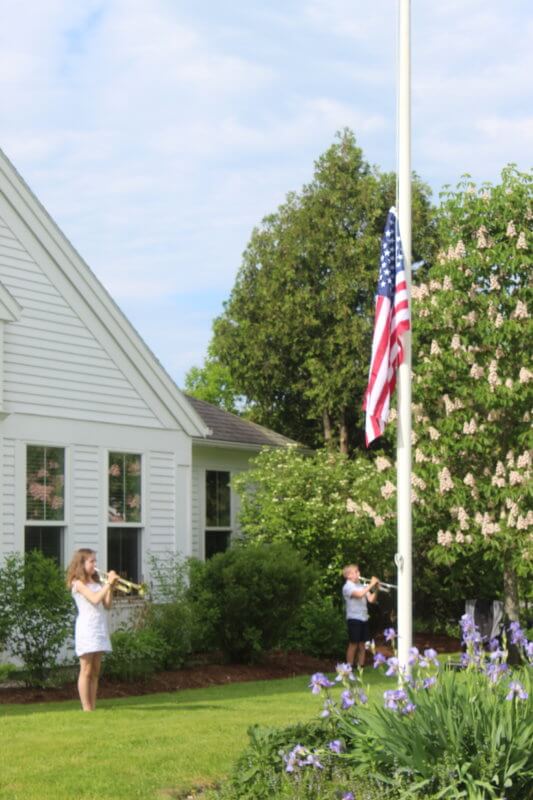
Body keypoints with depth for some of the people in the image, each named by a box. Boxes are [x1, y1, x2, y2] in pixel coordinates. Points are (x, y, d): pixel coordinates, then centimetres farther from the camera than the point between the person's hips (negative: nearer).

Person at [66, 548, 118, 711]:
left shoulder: (96, 582, 15)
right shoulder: (79, 583, -6)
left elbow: (107, 605, 10)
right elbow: (94, 599, -19)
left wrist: (110, 587, 0)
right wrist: (108, 583, -14)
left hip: (99, 628, 7)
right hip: (86, 629, -7)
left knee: (95, 672, 7)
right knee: (86, 671, -5)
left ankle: (92, 708, 10)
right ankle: (86, 709, -4)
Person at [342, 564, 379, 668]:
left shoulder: (362, 586, 12)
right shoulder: (347, 587, -8)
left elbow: (371, 599, 7)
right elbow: (359, 594, -24)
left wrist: (376, 589, -8)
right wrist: (371, 584, -19)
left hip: (364, 618, 6)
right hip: (354, 619, -6)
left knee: (362, 645, 8)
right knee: (353, 645, -4)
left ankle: (361, 667, 13)